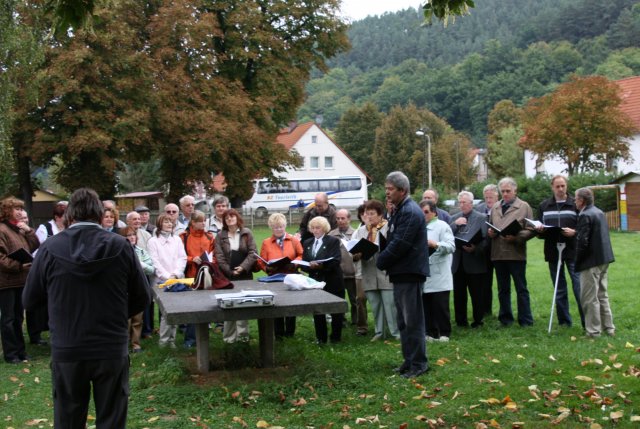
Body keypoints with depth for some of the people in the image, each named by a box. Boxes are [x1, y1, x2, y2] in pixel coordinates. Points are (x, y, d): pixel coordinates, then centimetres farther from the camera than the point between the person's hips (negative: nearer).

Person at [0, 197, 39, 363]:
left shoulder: (21, 229, 15)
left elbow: (35, 247, 13)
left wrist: (28, 230, 0)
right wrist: (18, 265, -25)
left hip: (21, 279, 9)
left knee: (18, 317, 15)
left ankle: (20, 350, 23)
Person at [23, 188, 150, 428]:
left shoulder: (50, 249, -8)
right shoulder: (120, 246, -8)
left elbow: (29, 300, 3)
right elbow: (142, 298, -1)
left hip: (65, 351, 1)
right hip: (112, 349, 0)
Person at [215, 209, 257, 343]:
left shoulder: (246, 233, 6)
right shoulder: (220, 236, 6)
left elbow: (253, 253, -1)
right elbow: (219, 257, -1)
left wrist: (243, 267, -13)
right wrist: (230, 271, -11)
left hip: (245, 275, 0)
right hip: (227, 276, 0)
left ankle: (242, 334, 6)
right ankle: (229, 337, 6)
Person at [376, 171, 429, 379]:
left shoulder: (410, 212, -17)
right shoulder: (400, 210, 16)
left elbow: (399, 244, -22)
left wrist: (381, 261, -9)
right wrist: (384, 259, 5)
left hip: (410, 274, -10)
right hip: (401, 273, 10)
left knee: (412, 320, -4)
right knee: (404, 320, 16)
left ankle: (418, 363, 4)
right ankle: (409, 359, 24)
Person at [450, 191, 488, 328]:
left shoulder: (481, 218, 1)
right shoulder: (454, 218, 15)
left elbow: (485, 239, -6)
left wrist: (475, 248, -21)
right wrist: (455, 224, -6)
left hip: (474, 262, -4)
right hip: (458, 263, 4)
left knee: (476, 294, 2)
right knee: (459, 294, 7)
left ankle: (478, 321, 12)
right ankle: (461, 321, 16)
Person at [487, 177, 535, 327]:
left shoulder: (524, 206, 0)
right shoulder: (495, 208, 13)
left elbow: (530, 230, -4)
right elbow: (491, 227, 21)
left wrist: (516, 237, -19)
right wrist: (490, 232, -2)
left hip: (516, 253, -4)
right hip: (498, 254, 4)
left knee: (521, 288, 1)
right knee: (503, 289, 12)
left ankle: (525, 320, 8)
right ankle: (505, 319, 22)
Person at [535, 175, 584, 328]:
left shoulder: (575, 204, 2)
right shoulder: (544, 206, 12)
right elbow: (539, 231, 15)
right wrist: (540, 230, -7)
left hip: (572, 252, -3)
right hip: (553, 252, 4)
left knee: (579, 287, -6)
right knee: (559, 290, 10)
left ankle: (587, 321, -1)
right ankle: (564, 321, 18)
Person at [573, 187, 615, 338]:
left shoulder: (585, 215, -18)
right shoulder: (599, 212, 11)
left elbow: (583, 241, -21)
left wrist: (577, 261, -10)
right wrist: (574, 232, 24)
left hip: (591, 261, -10)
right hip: (604, 259, 10)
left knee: (589, 298, -2)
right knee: (602, 295, 17)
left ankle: (593, 331, 2)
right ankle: (608, 328, 23)